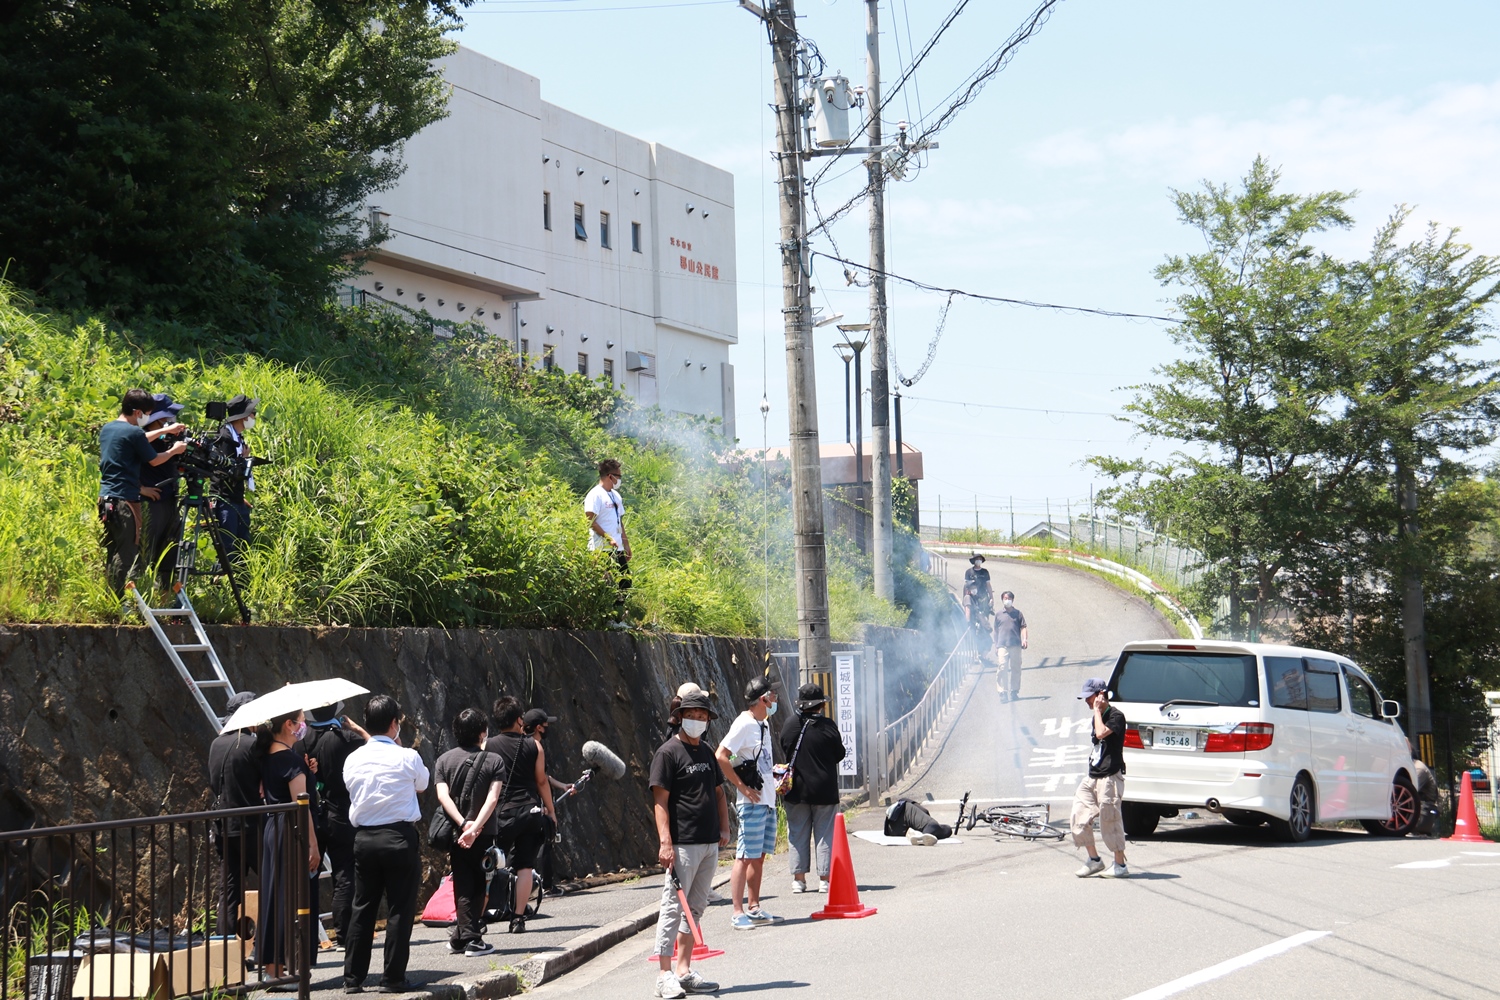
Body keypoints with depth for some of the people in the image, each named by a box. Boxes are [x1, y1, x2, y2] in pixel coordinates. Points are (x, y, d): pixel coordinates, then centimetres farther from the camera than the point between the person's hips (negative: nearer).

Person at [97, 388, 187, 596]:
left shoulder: (107, 429, 13)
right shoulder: (133, 432, -13)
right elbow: (154, 460, -1)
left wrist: (164, 431, 32)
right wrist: (174, 450, 15)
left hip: (106, 498, 9)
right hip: (125, 500, -9)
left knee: (112, 553, 13)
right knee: (128, 554, -6)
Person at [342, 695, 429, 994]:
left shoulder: (353, 759, 3)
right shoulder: (407, 758, -7)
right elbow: (422, 784, 12)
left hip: (363, 838, 4)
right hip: (400, 838, -4)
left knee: (362, 908, 11)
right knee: (400, 910, 3)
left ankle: (353, 978, 12)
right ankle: (393, 978, 3)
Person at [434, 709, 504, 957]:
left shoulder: (444, 760, 3)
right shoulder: (493, 760, -3)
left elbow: (443, 796, -10)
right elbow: (492, 799, -15)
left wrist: (463, 823, -17)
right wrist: (475, 827, -22)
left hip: (455, 834, 2)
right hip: (484, 835, -2)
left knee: (463, 887, 8)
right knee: (478, 887, 7)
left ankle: (464, 937, 2)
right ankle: (472, 939, 4)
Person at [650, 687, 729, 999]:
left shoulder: (706, 752, 16)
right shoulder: (668, 752, -7)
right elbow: (660, 800, -12)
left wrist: (724, 829, 13)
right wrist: (665, 842, -20)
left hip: (709, 844, 8)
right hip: (682, 844, -8)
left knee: (695, 908, 11)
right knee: (673, 907, -7)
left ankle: (684, 970, 18)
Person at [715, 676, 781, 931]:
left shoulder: (763, 724, 15)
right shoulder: (744, 724, -13)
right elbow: (720, 756, -22)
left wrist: (776, 781, 13)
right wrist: (742, 787, -19)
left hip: (768, 800, 9)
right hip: (752, 802, -9)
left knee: (759, 855, 13)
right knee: (745, 857, -7)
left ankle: (754, 909, 19)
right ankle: (738, 913, -5)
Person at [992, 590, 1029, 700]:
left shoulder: (1017, 613, 8)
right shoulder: (998, 614, 8)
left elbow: (1023, 627, 5)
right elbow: (996, 631, 13)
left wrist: (1025, 639, -12)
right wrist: (996, 646, 12)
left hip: (1016, 645, 1)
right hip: (1002, 645, -1)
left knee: (1015, 668, 7)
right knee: (1002, 668, -13)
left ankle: (1014, 691, 18)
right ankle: (1002, 692, -11)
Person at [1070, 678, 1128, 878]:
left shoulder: (1116, 716, -12)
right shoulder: (1097, 717, 16)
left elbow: (1102, 733, -28)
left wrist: (1097, 710, -18)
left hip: (1109, 778, -9)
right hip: (1092, 777, 9)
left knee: (1110, 821, -4)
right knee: (1078, 818, 4)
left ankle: (1120, 865, 8)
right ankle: (1093, 860, 14)